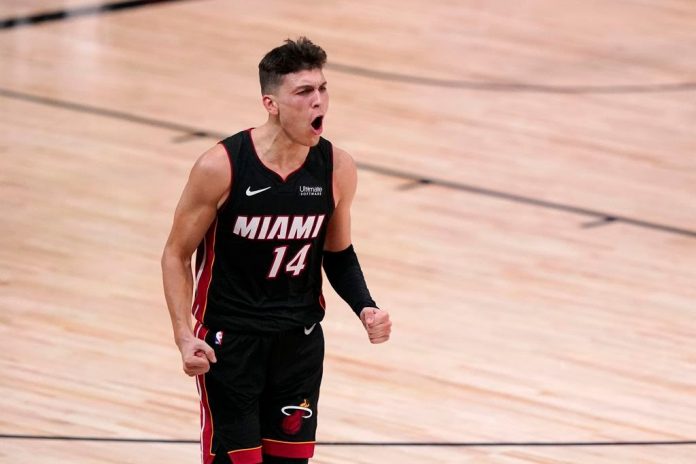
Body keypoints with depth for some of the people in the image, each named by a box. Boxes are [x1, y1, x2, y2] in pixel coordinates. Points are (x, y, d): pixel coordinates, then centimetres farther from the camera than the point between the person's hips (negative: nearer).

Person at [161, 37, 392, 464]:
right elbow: (177, 255, -8)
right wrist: (184, 335, -19)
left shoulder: (338, 169, -8)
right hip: (228, 339, -4)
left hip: (300, 337, 4)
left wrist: (366, 308, -8)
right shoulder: (221, 167, -19)